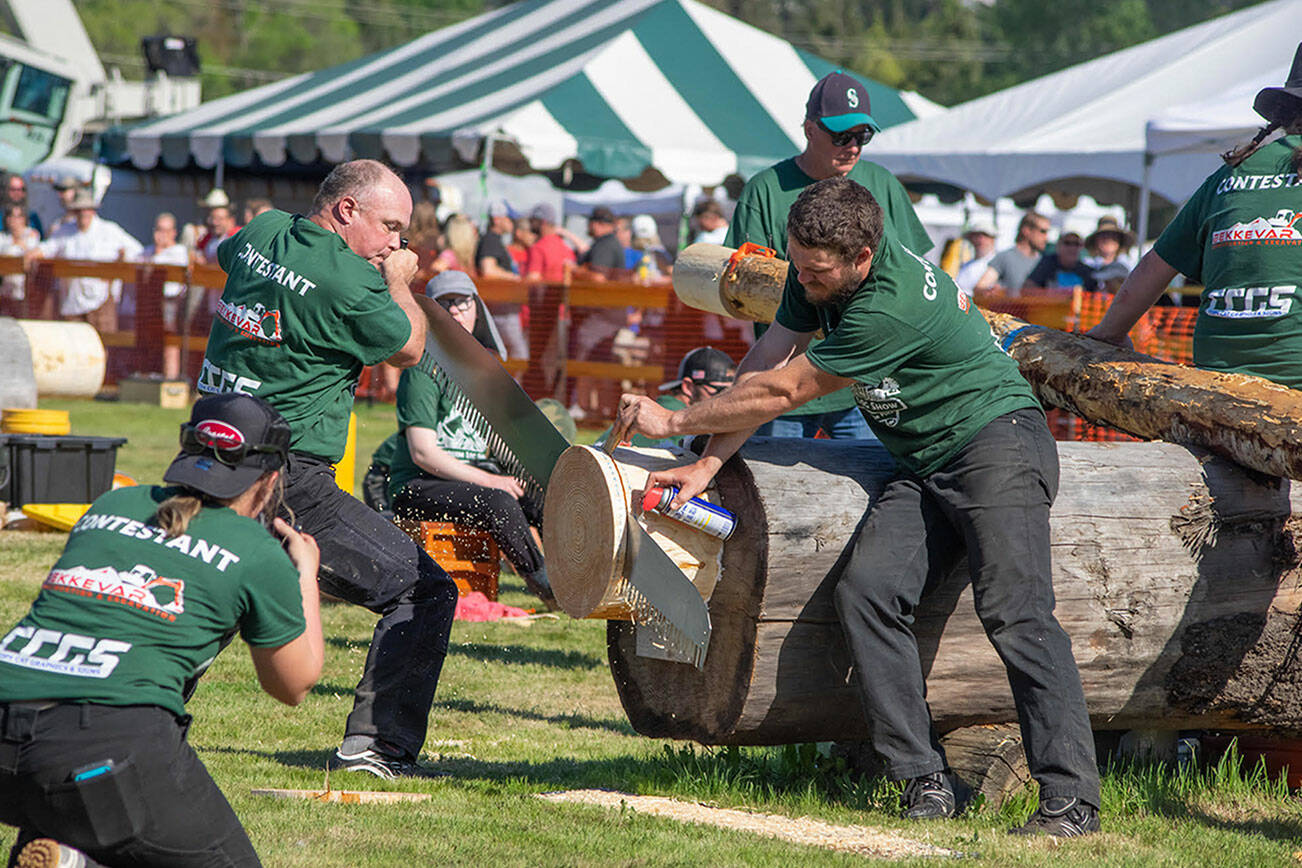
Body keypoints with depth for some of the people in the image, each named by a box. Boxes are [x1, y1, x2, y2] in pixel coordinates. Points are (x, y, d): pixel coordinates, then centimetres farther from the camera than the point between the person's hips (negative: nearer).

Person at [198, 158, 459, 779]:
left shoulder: (262, 235, 8)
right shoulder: (347, 279, -15)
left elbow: (224, 255, 34)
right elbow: (408, 348, 1)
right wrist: (399, 282, 18)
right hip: (289, 480, -8)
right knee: (424, 590, -1)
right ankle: (376, 742, -6)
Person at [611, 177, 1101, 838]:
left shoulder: (893, 306, -28)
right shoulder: (816, 267, -1)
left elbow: (783, 392, -20)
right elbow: (765, 363, 5)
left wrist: (674, 423, -9)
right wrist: (706, 464, -5)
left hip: (996, 442, -8)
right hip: (921, 465, 8)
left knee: (1014, 612, -21)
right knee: (865, 591, -12)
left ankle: (1070, 798, -24)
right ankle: (925, 784, -11)